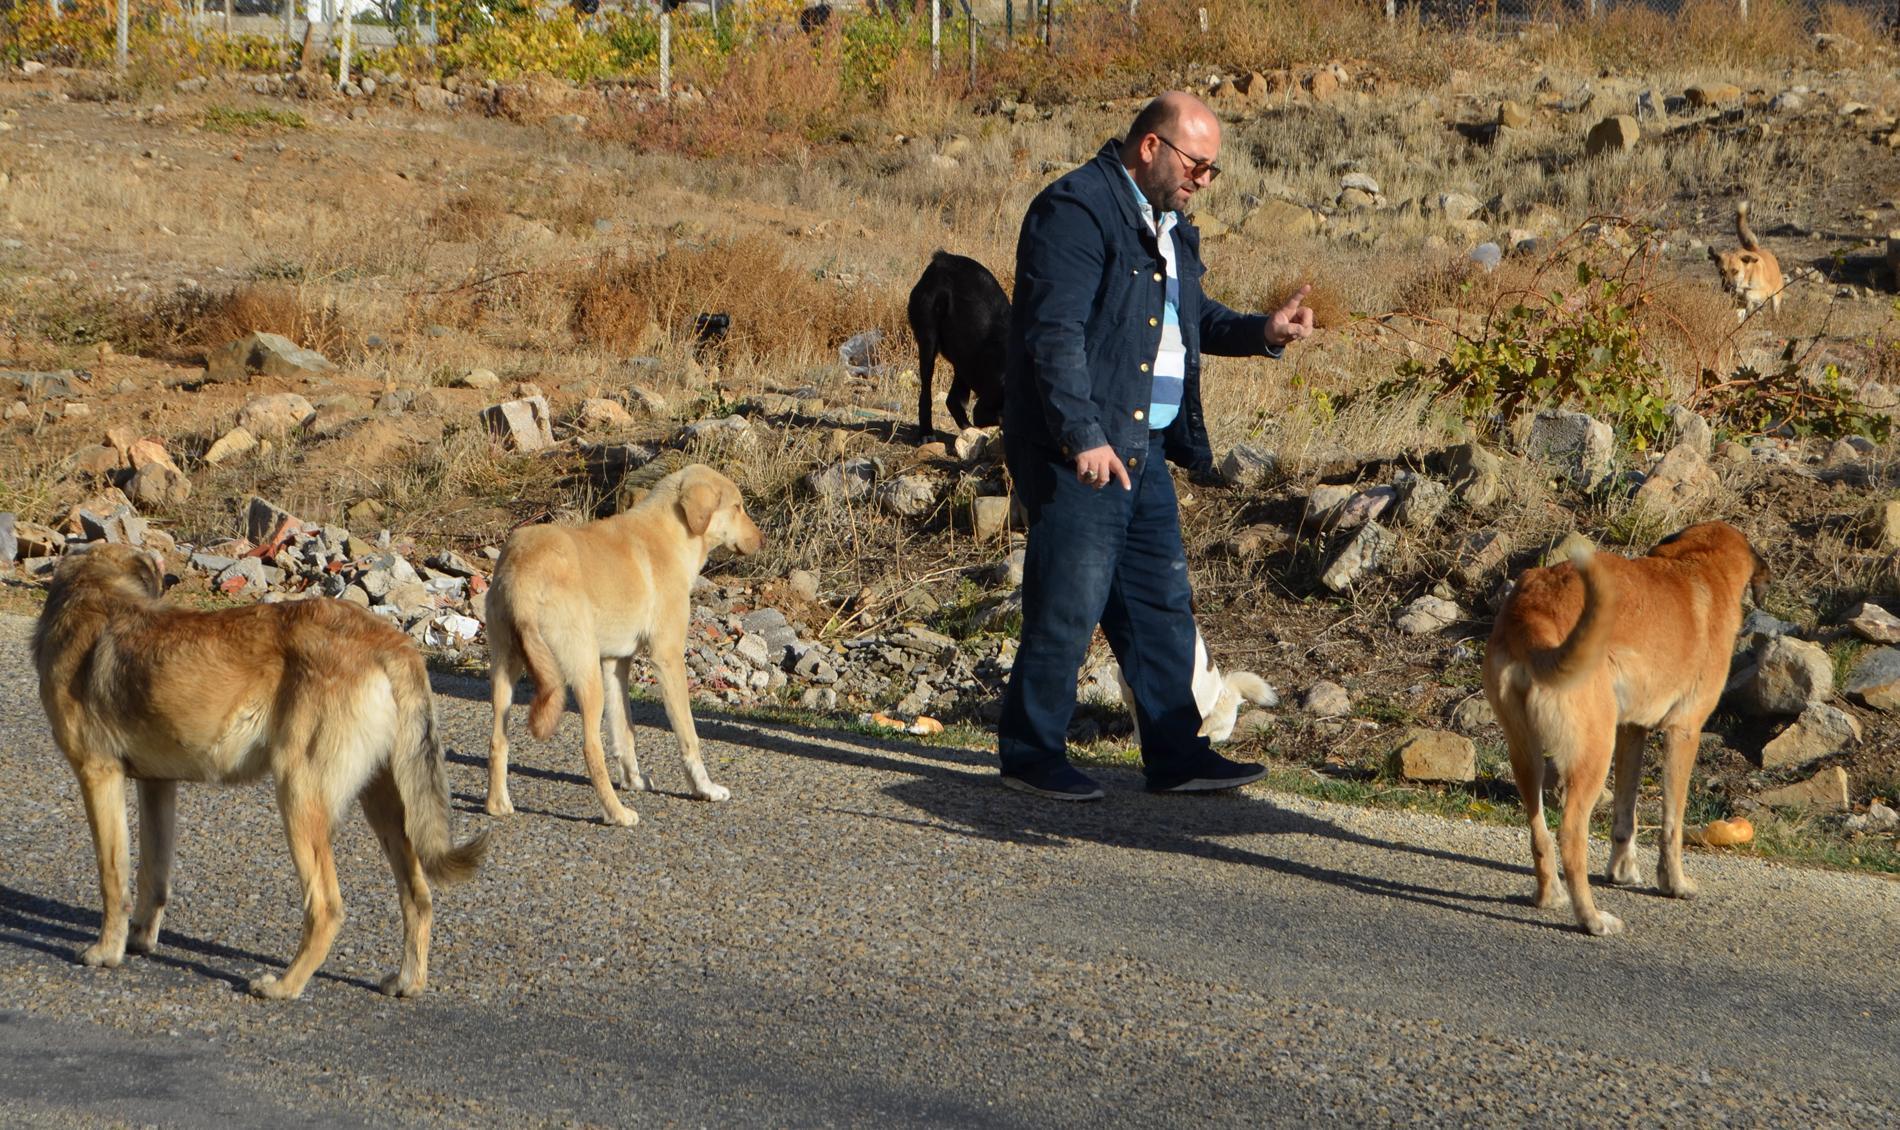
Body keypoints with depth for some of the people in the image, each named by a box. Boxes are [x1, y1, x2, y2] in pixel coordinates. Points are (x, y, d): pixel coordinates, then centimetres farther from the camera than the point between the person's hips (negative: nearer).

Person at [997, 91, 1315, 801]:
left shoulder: (1167, 225, 17)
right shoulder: (1075, 210, -14)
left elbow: (1194, 318, 29)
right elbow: (1055, 333, -21)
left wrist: (1262, 332, 9)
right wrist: (1084, 437, -27)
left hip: (1144, 449, 9)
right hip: (1079, 452, -9)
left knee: (1162, 607, 11)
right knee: (1068, 606, -4)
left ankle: (1177, 756, 17)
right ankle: (1031, 755, 8)